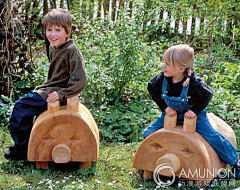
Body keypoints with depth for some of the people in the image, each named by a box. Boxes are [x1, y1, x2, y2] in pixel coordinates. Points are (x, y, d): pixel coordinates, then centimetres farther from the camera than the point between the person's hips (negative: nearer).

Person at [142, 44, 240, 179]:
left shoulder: (193, 83, -33)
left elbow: (207, 95, -15)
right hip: (171, 113, 4)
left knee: (212, 137, -11)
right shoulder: (161, 78, -21)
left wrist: (195, 110, -21)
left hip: (193, 114, -4)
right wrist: (165, 107, -7)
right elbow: (152, 89, -1)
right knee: (148, 134, 0)